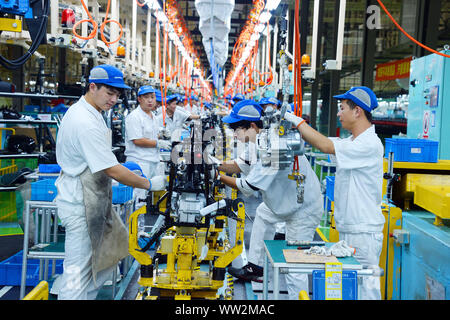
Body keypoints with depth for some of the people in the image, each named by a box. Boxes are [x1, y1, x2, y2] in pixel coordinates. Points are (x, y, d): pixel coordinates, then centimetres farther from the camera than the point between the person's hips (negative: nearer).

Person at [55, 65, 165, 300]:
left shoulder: (87, 112, 9)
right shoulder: (86, 123, -25)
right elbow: (112, 170, -25)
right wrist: (148, 184, -17)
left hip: (93, 199, 11)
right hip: (80, 205, -11)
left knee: (115, 245, 19)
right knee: (79, 269, -3)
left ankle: (87, 295, 30)